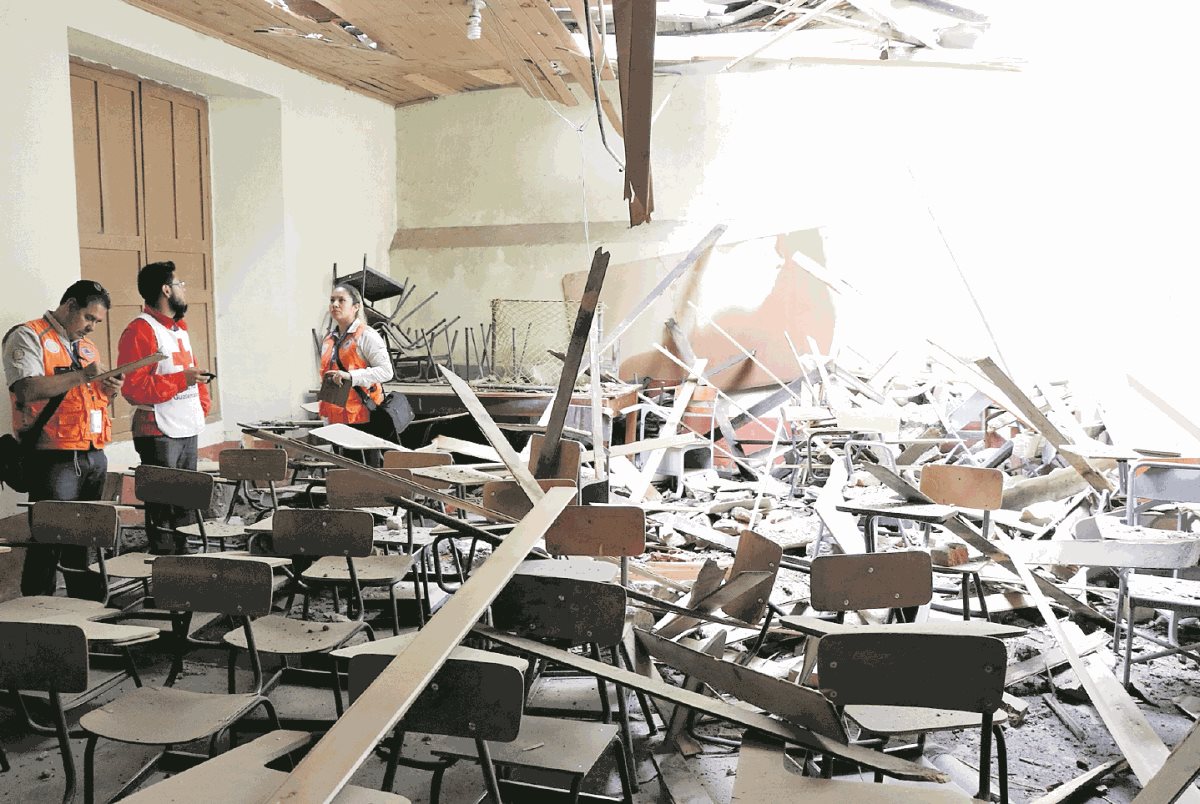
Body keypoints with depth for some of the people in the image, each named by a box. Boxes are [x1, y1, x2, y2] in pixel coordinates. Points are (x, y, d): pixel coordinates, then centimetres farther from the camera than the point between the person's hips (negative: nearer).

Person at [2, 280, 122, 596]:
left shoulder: (87, 346, 20)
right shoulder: (28, 337, -4)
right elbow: (27, 389, -20)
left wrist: (108, 389, 5)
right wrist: (81, 375, -21)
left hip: (94, 456, 7)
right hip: (54, 459, -7)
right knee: (50, 538, -5)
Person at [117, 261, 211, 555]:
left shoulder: (179, 328, 18)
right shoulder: (140, 330, -12)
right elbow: (133, 387, -21)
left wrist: (202, 402, 11)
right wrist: (182, 380, -24)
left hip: (188, 429, 9)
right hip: (159, 432, -9)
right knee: (162, 507, -4)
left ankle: (182, 556, 28)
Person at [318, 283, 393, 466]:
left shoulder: (367, 336, -7)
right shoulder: (329, 339, 16)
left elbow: (386, 371, -16)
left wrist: (351, 376, -26)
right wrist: (325, 410, 21)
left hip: (363, 418, -7)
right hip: (336, 419, 7)